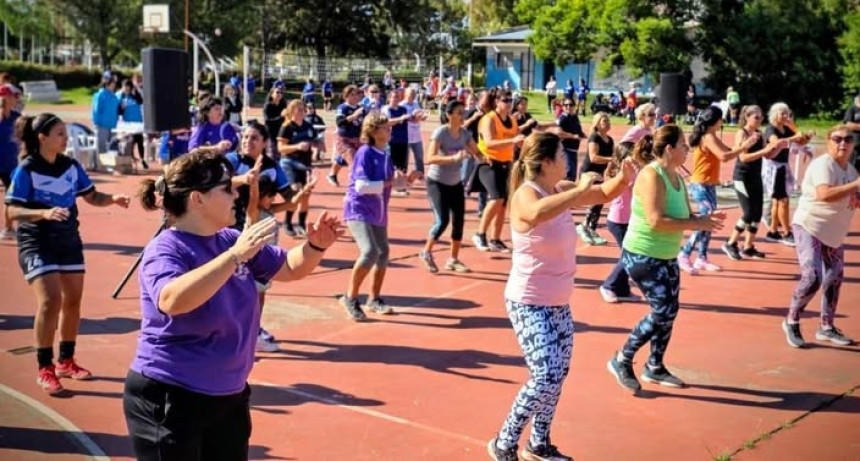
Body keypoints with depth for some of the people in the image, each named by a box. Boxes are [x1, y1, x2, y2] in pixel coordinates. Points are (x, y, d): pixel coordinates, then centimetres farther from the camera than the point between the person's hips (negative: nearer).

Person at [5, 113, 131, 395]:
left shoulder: (71, 166, 1)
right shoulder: (26, 170, -15)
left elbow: (92, 197, 7)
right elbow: (12, 211, -19)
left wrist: (113, 199, -13)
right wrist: (44, 213, -35)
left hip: (69, 240, 6)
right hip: (37, 244, -6)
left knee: (73, 300, 12)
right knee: (50, 300, -17)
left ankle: (66, 361, 29)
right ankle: (44, 370, -5)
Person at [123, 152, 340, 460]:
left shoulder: (230, 240, 3)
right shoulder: (165, 250, -17)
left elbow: (290, 268, 15)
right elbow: (172, 301, -39)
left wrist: (316, 246, -6)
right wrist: (234, 256, -40)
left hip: (229, 398, 7)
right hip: (169, 400, -7)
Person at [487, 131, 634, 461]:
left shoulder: (561, 190, 2)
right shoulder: (525, 195, -21)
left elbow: (605, 194, 15)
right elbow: (537, 214, -47)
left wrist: (624, 178, -5)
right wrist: (579, 190, -39)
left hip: (558, 302, 9)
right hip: (529, 304, -9)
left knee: (559, 374, 14)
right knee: (546, 377, -14)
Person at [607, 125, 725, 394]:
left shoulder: (676, 177, 6)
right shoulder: (651, 175, -21)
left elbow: (683, 215, 12)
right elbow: (656, 221, -30)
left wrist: (704, 219, -9)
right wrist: (697, 225, -25)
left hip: (667, 257, 9)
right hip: (642, 256, -9)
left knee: (670, 312, 12)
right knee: (663, 312, -9)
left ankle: (655, 367, 28)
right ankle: (622, 361, 7)